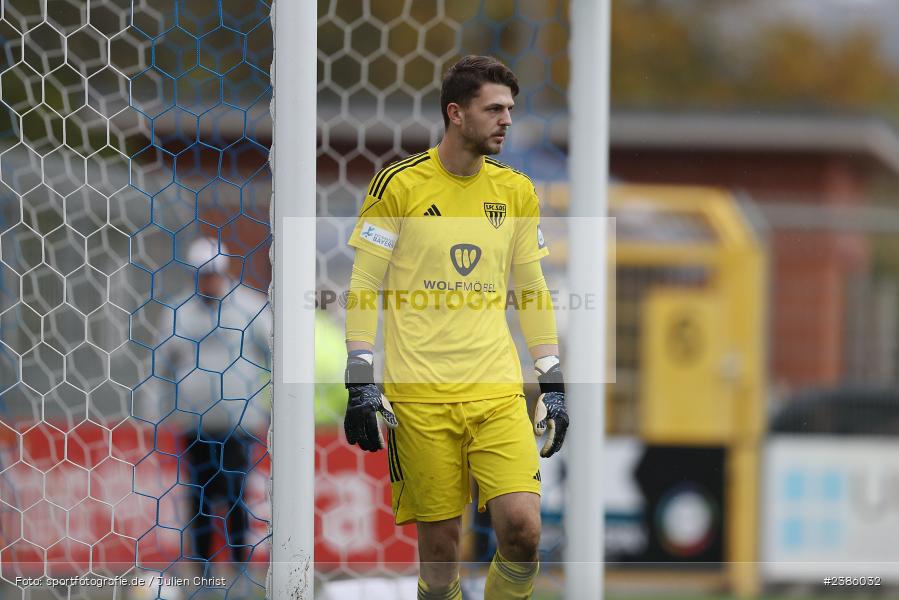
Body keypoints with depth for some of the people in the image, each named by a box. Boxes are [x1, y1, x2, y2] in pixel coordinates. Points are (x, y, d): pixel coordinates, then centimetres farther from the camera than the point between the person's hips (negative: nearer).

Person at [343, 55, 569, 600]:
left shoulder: (516, 191, 10)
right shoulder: (400, 185, -2)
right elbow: (364, 287, 1)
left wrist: (553, 382, 12)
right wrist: (361, 383, -6)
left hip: (498, 391, 3)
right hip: (420, 395, -3)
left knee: (522, 530, -12)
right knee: (439, 542, -2)